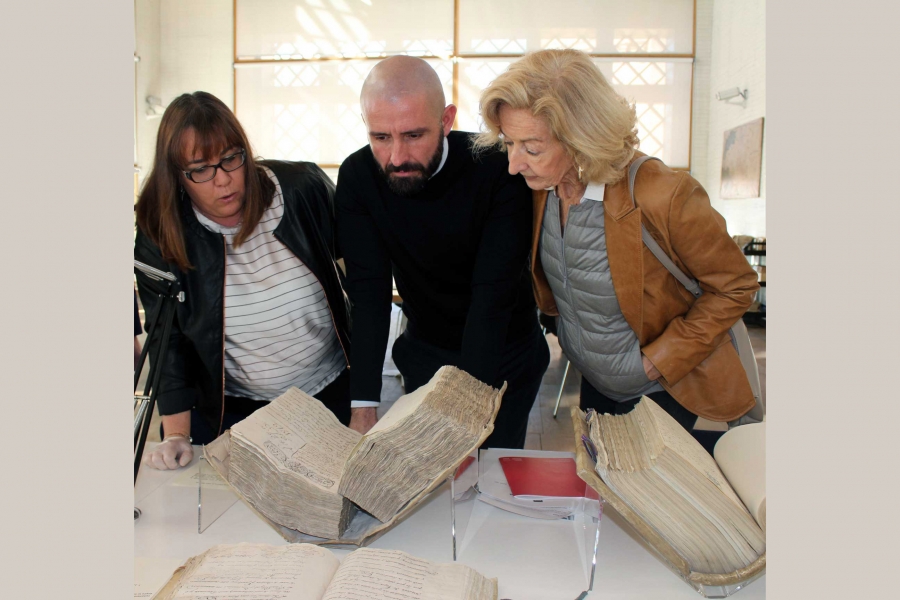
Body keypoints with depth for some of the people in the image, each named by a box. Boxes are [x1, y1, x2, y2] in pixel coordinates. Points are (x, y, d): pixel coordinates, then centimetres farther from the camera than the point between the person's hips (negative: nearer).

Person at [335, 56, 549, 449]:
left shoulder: (497, 168, -26)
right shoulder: (356, 177, -17)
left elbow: (494, 294, -30)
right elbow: (369, 292, -20)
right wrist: (363, 405, -29)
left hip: (505, 354, -2)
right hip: (426, 353, 2)